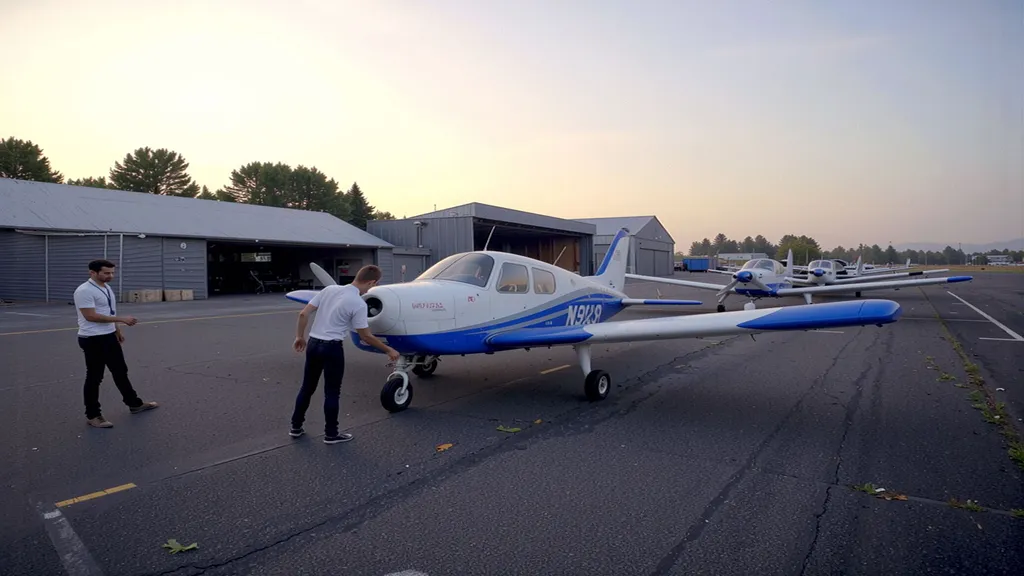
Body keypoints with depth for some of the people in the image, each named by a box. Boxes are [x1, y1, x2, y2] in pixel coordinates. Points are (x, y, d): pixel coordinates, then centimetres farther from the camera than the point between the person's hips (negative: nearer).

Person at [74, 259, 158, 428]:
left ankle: (134, 404, 28)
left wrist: (117, 330, 21)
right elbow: (91, 316, -26)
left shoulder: (106, 288, 10)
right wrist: (122, 319, -27)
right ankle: (92, 415, 14)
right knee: (94, 377, 1)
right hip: (93, 340, -9)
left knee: (120, 371, 17)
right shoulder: (84, 291, -19)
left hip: (110, 337, 9)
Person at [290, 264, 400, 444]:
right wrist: (388, 350, 1)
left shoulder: (329, 289, 2)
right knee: (332, 392, 8)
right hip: (332, 348, -6)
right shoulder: (358, 304, -16)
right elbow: (365, 336, -10)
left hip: (313, 344, 6)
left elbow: (303, 314, 2)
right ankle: (331, 434, 18)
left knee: (307, 388, 19)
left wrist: (299, 337, 15)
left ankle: (296, 427, 31)